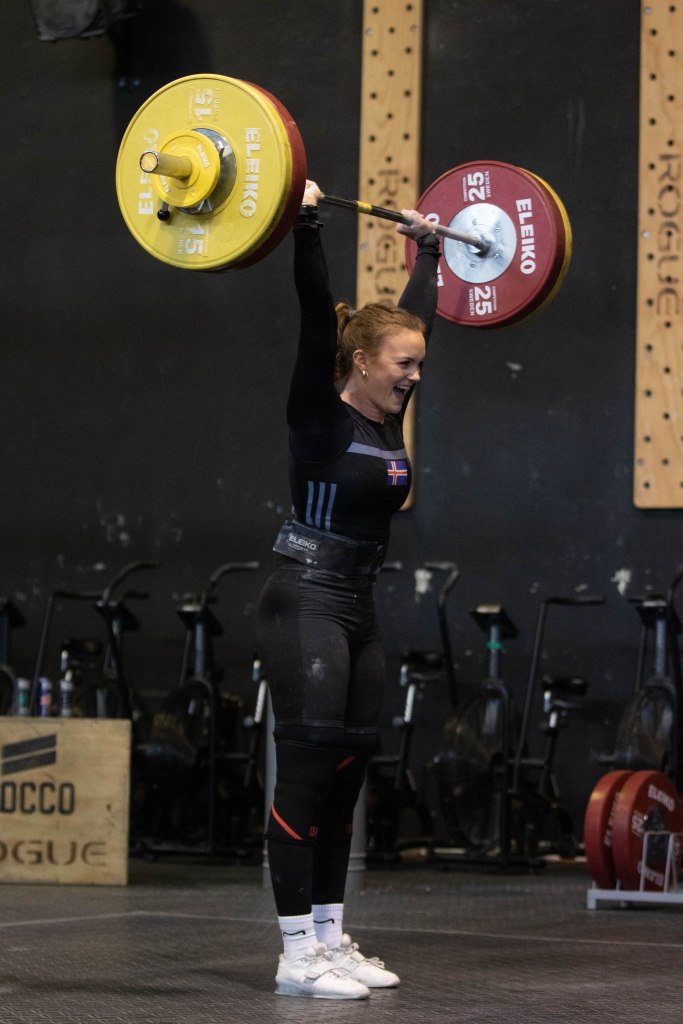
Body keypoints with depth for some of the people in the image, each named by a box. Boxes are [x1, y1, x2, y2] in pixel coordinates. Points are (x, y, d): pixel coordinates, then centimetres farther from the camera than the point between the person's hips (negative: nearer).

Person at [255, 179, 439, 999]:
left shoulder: (388, 419, 10)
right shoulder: (320, 415, -10)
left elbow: (417, 315, 22)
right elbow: (315, 312, -20)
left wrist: (427, 249, 30)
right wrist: (304, 224, -24)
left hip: (357, 615, 9)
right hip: (303, 608, -9)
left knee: (345, 777, 10)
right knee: (307, 774, -8)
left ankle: (331, 941, 16)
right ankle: (298, 956, -6)